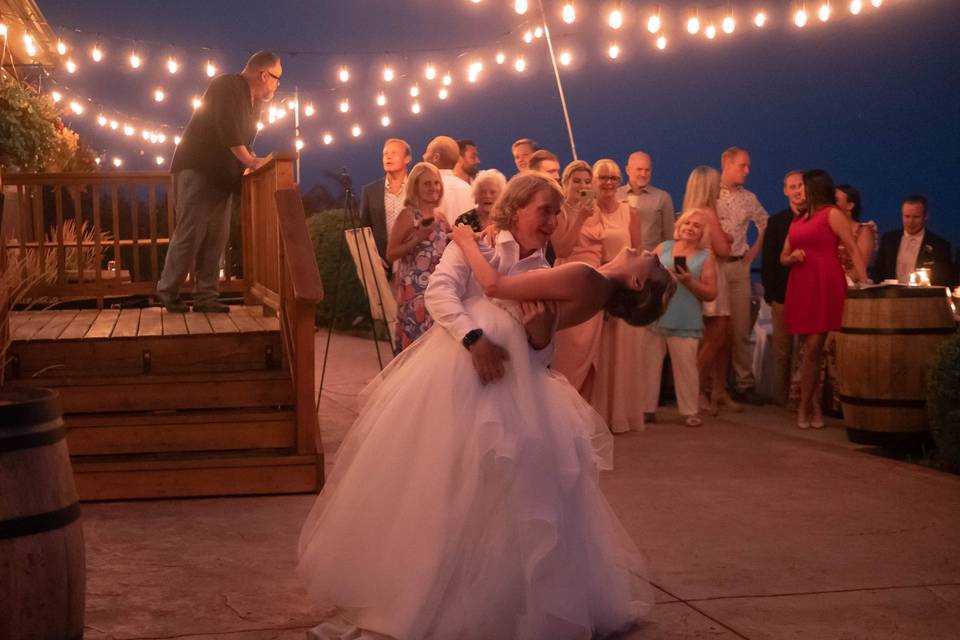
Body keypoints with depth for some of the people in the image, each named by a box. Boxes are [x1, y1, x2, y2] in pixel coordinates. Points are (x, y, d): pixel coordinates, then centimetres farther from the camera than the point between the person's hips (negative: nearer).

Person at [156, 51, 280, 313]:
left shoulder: (253, 103, 15)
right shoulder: (227, 86, -13)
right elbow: (228, 130, -24)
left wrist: (251, 161, 1)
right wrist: (249, 160, -18)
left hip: (221, 177, 9)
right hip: (198, 170, -9)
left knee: (216, 237, 2)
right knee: (190, 233, -10)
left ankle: (205, 297, 4)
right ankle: (168, 292, 0)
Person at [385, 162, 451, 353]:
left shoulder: (440, 216, 12)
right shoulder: (408, 215, -7)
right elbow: (390, 254, -11)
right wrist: (417, 239, -20)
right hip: (414, 290, -6)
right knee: (417, 339, -7)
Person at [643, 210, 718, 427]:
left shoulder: (706, 257, 4)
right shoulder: (664, 247, 10)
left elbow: (711, 293, -1)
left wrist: (689, 282, -13)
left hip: (684, 323, -2)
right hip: (653, 317, 2)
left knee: (685, 367, -2)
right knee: (648, 365, 4)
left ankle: (690, 411, 8)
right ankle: (646, 408, 12)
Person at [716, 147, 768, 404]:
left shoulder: (749, 199, 12)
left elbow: (765, 224, 24)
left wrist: (755, 250, 14)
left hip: (738, 266, 4)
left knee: (741, 327, 5)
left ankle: (744, 383, 10)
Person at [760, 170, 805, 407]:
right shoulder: (776, 222, 10)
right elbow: (768, 260, 7)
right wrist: (770, 293, -2)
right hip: (783, 295, 1)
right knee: (782, 352, 3)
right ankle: (781, 399, 9)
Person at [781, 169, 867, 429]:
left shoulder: (832, 214, 0)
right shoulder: (797, 221, 20)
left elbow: (853, 249, -8)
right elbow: (783, 257, 25)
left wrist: (864, 281, -20)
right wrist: (792, 256, 0)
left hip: (825, 287, -6)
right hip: (800, 288, 6)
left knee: (813, 349, -9)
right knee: (808, 350, 4)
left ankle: (804, 407, -1)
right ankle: (815, 405, 9)